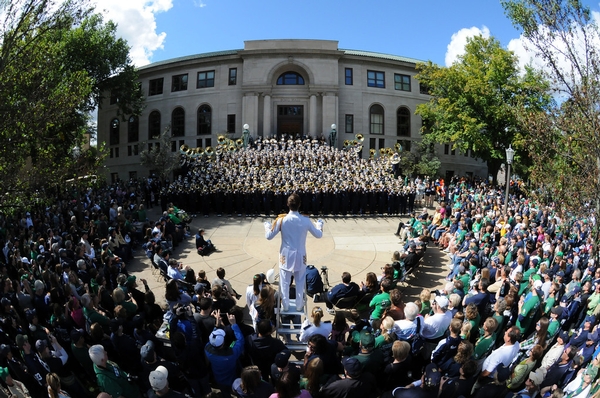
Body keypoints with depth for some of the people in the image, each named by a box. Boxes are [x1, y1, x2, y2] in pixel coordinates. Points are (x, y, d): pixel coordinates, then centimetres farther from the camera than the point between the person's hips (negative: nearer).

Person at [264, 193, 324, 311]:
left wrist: (267, 226, 12)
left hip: (286, 256, -1)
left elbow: (269, 236, -9)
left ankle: (285, 306, 23)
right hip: (300, 256, 1)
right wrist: (319, 224, 22)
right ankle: (299, 306, 25)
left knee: (285, 282, 13)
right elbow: (318, 235, 1)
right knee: (300, 283, 16)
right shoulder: (306, 221, -12)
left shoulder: (281, 220, -16)